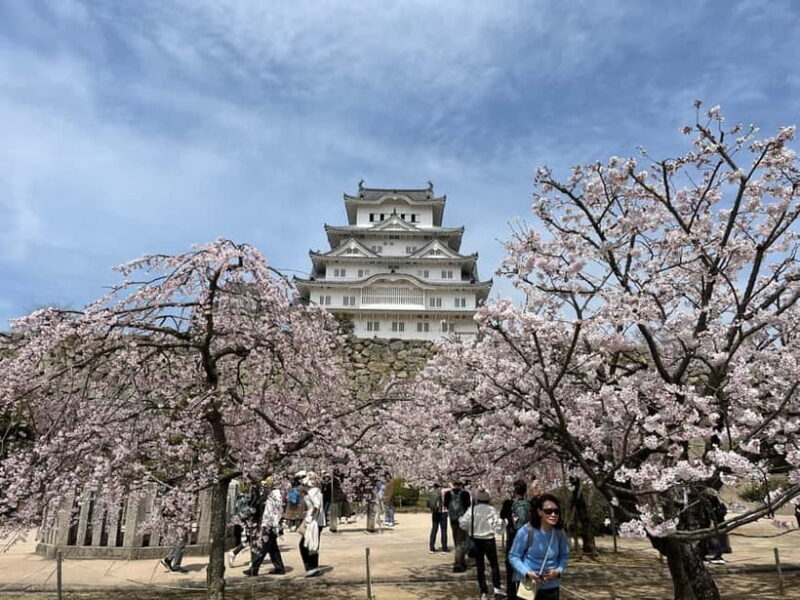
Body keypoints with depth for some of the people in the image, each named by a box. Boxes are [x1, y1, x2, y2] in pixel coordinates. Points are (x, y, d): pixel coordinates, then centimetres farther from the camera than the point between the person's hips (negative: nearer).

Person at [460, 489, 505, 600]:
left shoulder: (472, 509, -6)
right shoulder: (492, 510, -8)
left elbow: (463, 524, -9)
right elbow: (498, 528, -9)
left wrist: (470, 530, 11)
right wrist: (500, 522, 11)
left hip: (476, 540, 1)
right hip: (489, 540, -1)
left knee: (480, 567, 11)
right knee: (494, 564, 15)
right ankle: (496, 588, 3)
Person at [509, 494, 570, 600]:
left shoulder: (559, 533, -7)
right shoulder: (527, 531, -19)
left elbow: (564, 556, 9)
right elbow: (514, 556, -9)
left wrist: (558, 571, -9)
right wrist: (527, 573, -22)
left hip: (551, 586, 3)